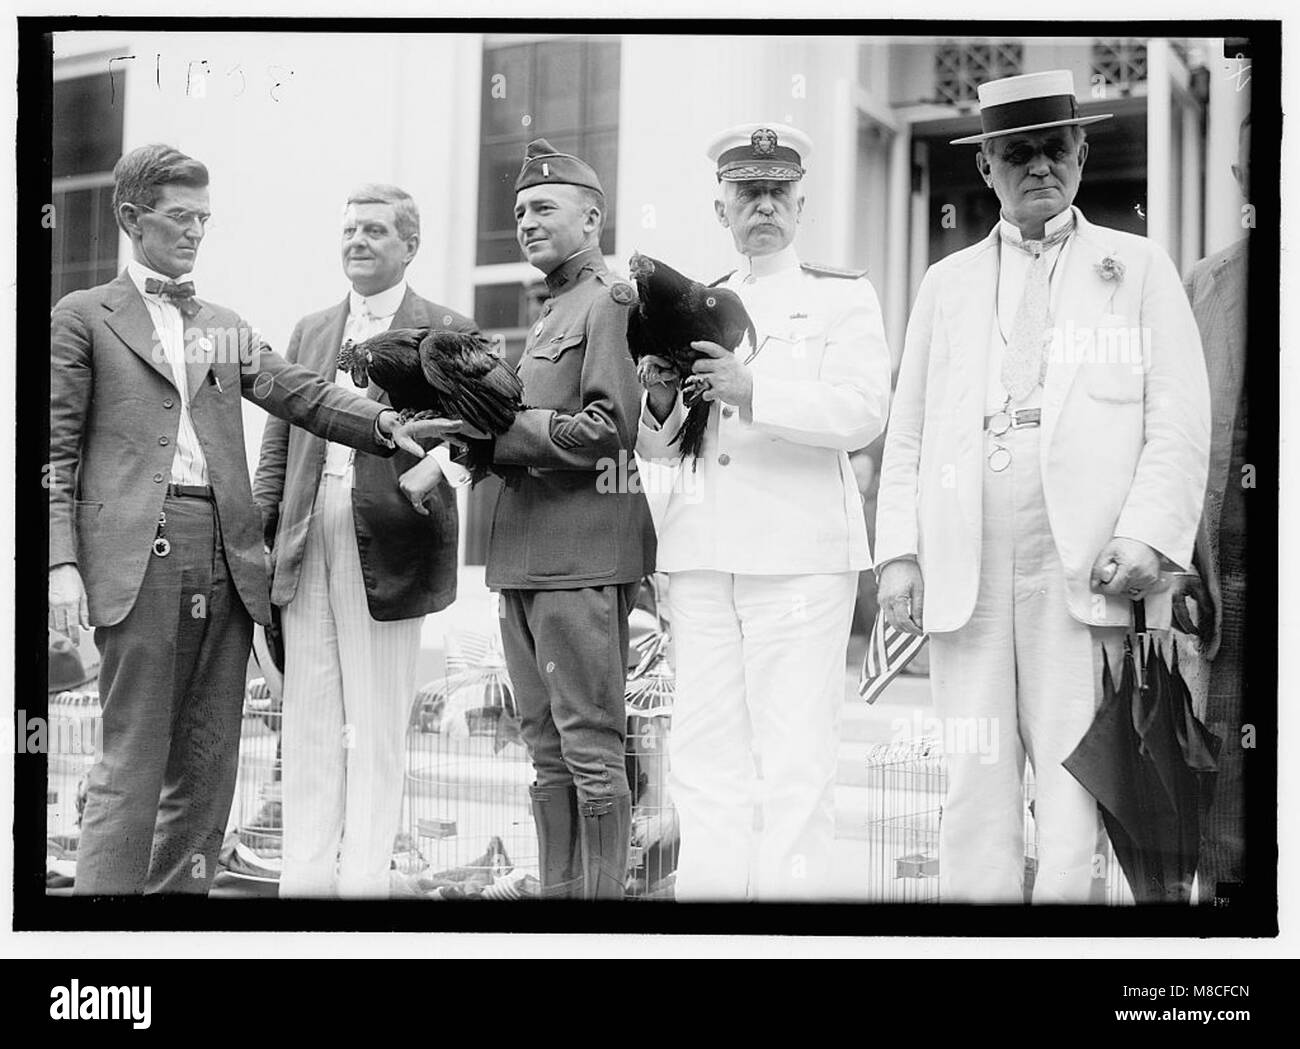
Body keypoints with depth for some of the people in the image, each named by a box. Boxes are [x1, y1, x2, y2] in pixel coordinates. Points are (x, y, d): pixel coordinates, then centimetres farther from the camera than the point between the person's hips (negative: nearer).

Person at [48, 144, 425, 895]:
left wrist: (380, 419, -11)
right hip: (139, 553, -5)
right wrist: (62, 562, -9)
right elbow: (57, 451, 3)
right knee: (133, 761, -6)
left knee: (208, 763, 7)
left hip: (226, 553, 5)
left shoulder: (227, 326, 21)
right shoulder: (84, 317, 8)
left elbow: (301, 393, 8)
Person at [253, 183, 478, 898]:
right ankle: (303, 877, 14)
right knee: (307, 724, 7)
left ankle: (363, 877, 8)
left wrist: (440, 463, -25)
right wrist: (257, 534, 8)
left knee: (377, 728, 0)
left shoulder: (448, 332, 4)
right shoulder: (310, 330, 19)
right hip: (306, 544, 5)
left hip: (386, 546, -4)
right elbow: (277, 445, 18)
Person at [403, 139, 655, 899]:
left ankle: (602, 889, 2)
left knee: (590, 749, -5)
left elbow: (608, 428, -16)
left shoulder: (610, 301, -6)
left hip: (584, 556, -9)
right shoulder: (552, 314, 22)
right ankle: (557, 888, 19)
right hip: (526, 553, 9)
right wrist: (459, 448, 4)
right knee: (549, 751, 12)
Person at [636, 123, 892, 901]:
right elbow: (655, 446, 18)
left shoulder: (843, 296, 7)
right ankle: (707, 884, 14)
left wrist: (755, 390, -20)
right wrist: (662, 400, -3)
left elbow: (863, 411, -9)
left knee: (796, 762, -5)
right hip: (702, 549, 5)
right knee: (703, 754, 6)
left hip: (800, 551, -4)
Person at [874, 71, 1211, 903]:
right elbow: (907, 435, 17)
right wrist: (898, 552, 5)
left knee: (1075, 777, -7)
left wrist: (1146, 536, -9)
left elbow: (1181, 422, 5)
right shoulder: (947, 283, 21)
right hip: (967, 571, 3)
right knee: (974, 781, 1)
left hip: (1086, 566, -2)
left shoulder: (1139, 268, 14)